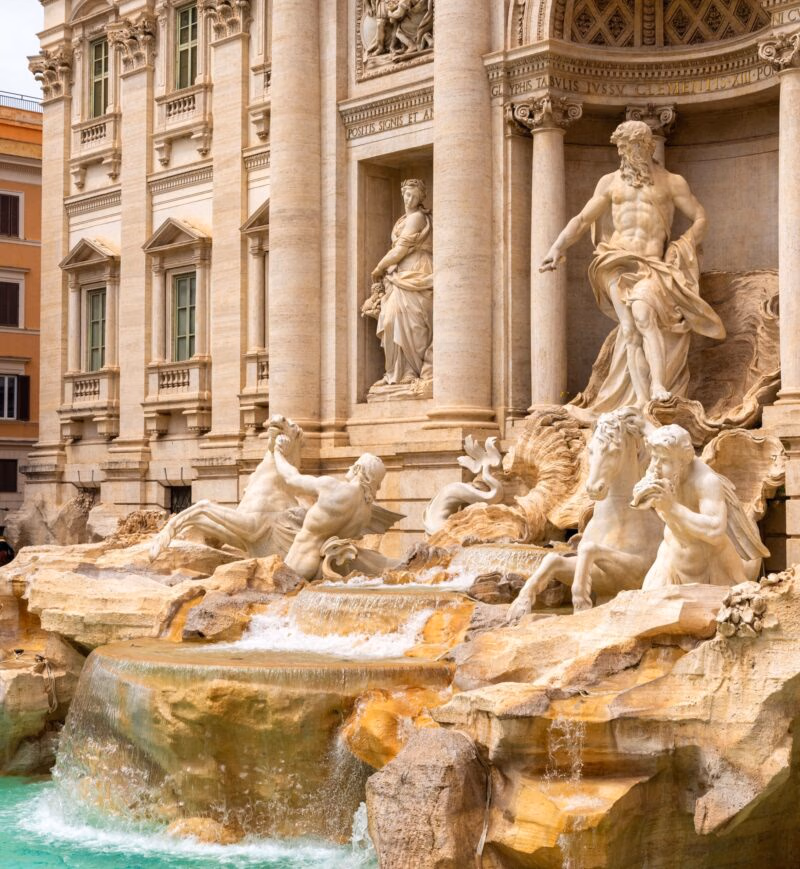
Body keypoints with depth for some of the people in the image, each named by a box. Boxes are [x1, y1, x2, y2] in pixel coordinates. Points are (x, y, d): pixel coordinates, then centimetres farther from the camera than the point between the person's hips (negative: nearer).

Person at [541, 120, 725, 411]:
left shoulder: (672, 182, 11)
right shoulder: (611, 182, 16)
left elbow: (700, 218, 12)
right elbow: (582, 219, 13)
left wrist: (682, 249, -3)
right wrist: (558, 248, 0)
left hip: (653, 265, -1)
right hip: (618, 263, 2)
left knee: (643, 314, -29)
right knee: (629, 329, -16)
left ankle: (659, 387, -34)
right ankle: (641, 400, -22)